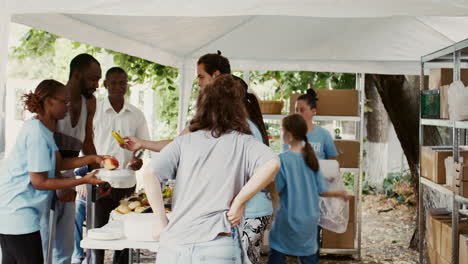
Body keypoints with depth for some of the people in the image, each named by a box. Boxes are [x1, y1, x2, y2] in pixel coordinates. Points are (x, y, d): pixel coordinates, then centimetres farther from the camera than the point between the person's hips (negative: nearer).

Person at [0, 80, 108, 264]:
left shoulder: (44, 129, 11)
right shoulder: (37, 133, -19)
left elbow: (59, 164, 11)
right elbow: (39, 182, -18)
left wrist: (93, 158, 5)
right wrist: (83, 180, -16)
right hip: (18, 212, -10)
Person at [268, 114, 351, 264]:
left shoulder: (283, 159, -16)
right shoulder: (311, 158, 0)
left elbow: (276, 190, -14)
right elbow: (322, 191, 4)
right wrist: (340, 194, 22)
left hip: (288, 220, -5)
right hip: (310, 222, 5)